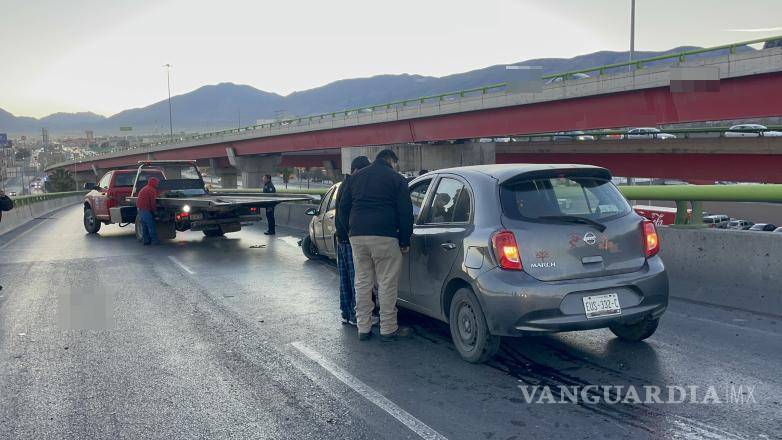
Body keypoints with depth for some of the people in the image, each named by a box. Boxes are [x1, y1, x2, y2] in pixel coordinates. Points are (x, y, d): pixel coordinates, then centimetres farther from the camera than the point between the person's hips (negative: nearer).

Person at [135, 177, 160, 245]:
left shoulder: (143, 189, 22)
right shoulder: (152, 190, -8)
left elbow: (138, 201, 24)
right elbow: (153, 202, -14)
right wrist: (154, 210, -3)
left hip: (140, 210, 9)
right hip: (147, 211, -9)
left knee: (144, 226, 12)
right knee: (151, 226, -5)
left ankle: (145, 240, 13)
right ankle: (154, 240, -4)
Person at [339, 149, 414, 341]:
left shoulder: (357, 176, 18)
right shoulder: (396, 178, 4)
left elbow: (343, 206, 18)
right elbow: (405, 212, -2)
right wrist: (405, 241, 3)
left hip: (357, 236, 5)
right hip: (384, 236, -5)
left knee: (362, 282, 10)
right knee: (387, 283, 2)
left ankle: (363, 327, 14)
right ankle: (388, 329, 7)